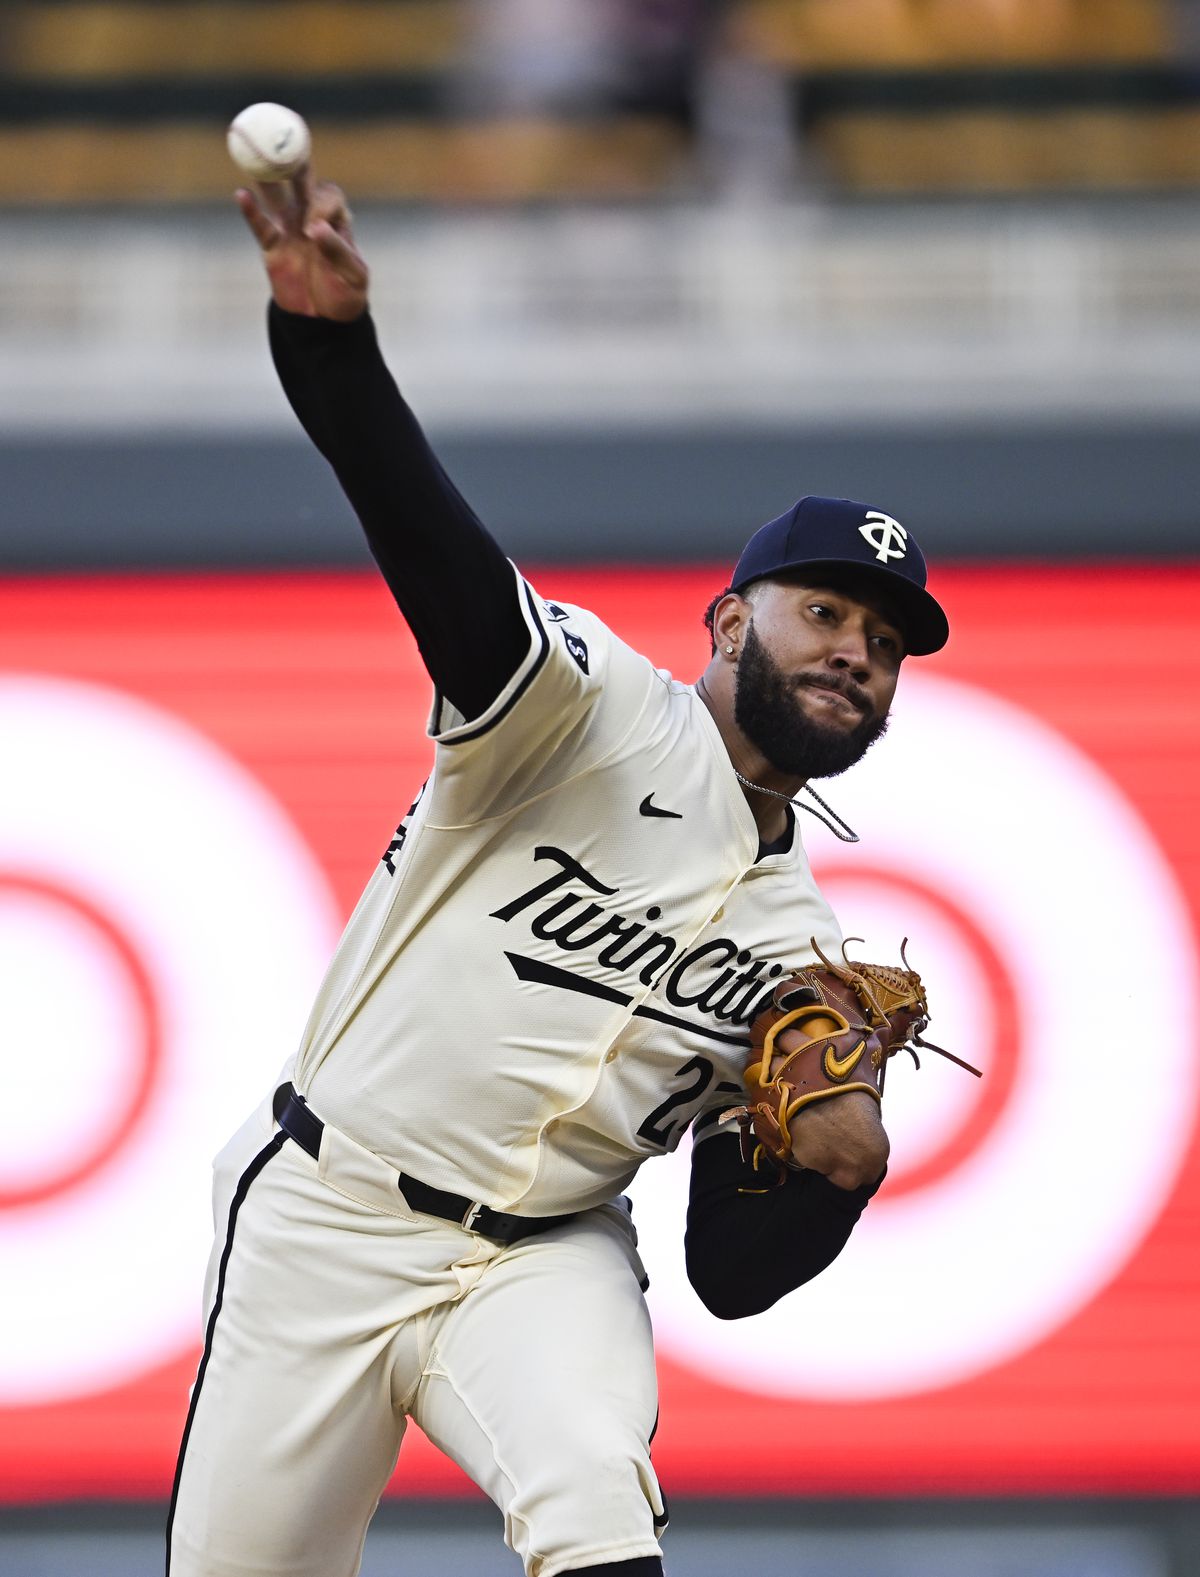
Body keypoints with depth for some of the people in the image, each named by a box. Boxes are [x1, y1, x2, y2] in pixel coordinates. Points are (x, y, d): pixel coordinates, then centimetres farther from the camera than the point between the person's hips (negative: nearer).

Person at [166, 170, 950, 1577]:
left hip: (542, 1262, 3)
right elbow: (446, 567, -27)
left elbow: (730, 1276, 12)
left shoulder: (801, 948, 10)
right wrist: (327, 332, -46)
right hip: (323, 1229, -3)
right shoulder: (601, 712, -6)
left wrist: (833, 1169, -12)